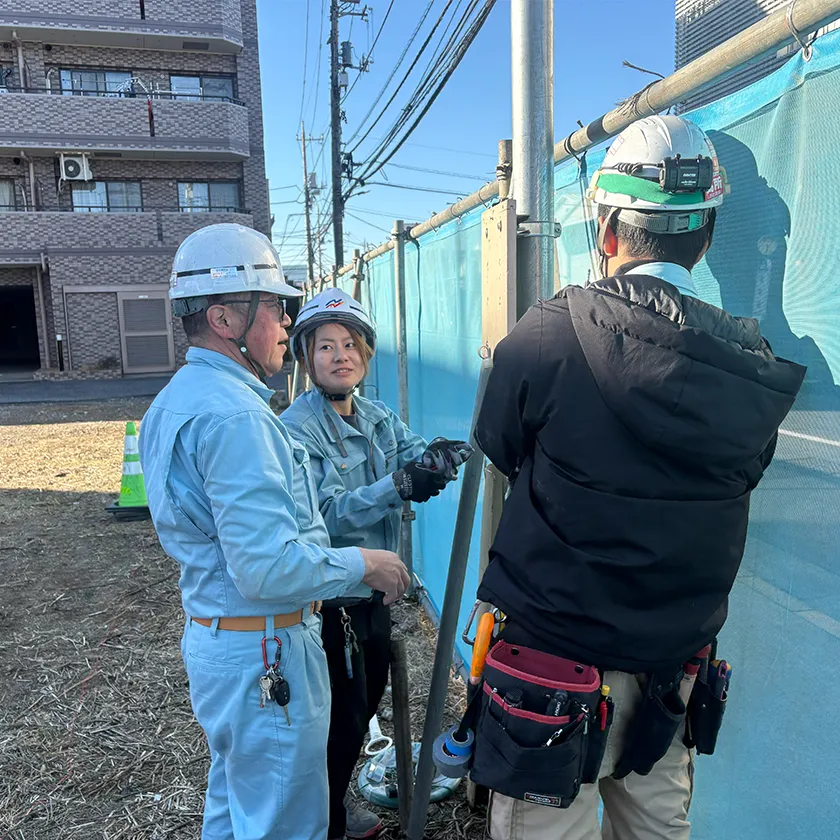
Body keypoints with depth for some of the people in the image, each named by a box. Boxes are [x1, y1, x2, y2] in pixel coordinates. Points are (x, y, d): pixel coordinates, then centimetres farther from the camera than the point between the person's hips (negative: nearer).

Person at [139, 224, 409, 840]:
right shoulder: (233, 414, -25)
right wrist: (364, 564, -15)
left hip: (213, 635, 10)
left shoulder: (178, 397, 8)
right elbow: (271, 568, -30)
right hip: (263, 653, -10)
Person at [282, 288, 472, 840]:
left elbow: (415, 454, -8)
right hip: (330, 602, -7)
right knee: (343, 718, 7)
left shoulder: (379, 418, 4)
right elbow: (325, 515, -28)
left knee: (369, 700, 23)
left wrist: (437, 454, -31)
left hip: (375, 592, 8)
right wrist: (398, 486, -39)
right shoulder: (297, 428, -19)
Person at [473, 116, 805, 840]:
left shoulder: (552, 332, -19)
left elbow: (499, 445, -3)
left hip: (556, 652, -4)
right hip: (676, 666, 5)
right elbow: (743, 475, 7)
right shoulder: (756, 366, -6)